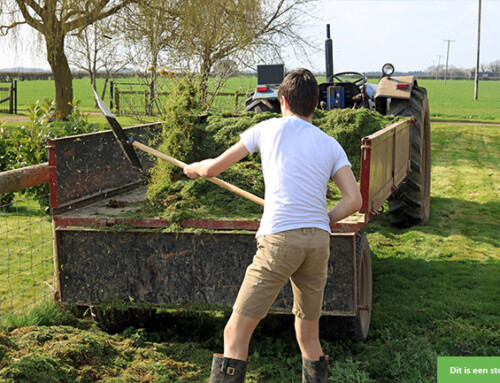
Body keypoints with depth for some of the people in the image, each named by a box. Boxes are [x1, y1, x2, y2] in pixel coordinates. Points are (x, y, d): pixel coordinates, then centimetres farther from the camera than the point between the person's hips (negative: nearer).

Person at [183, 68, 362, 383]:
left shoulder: (270, 128, 10)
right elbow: (354, 200, 4)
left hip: (279, 238, -4)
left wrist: (195, 168, 36)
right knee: (309, 338, 18)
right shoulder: (331, 145, 16)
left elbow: (213, 168, 14)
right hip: (319, 240, 4)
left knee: (236, 333, -2)